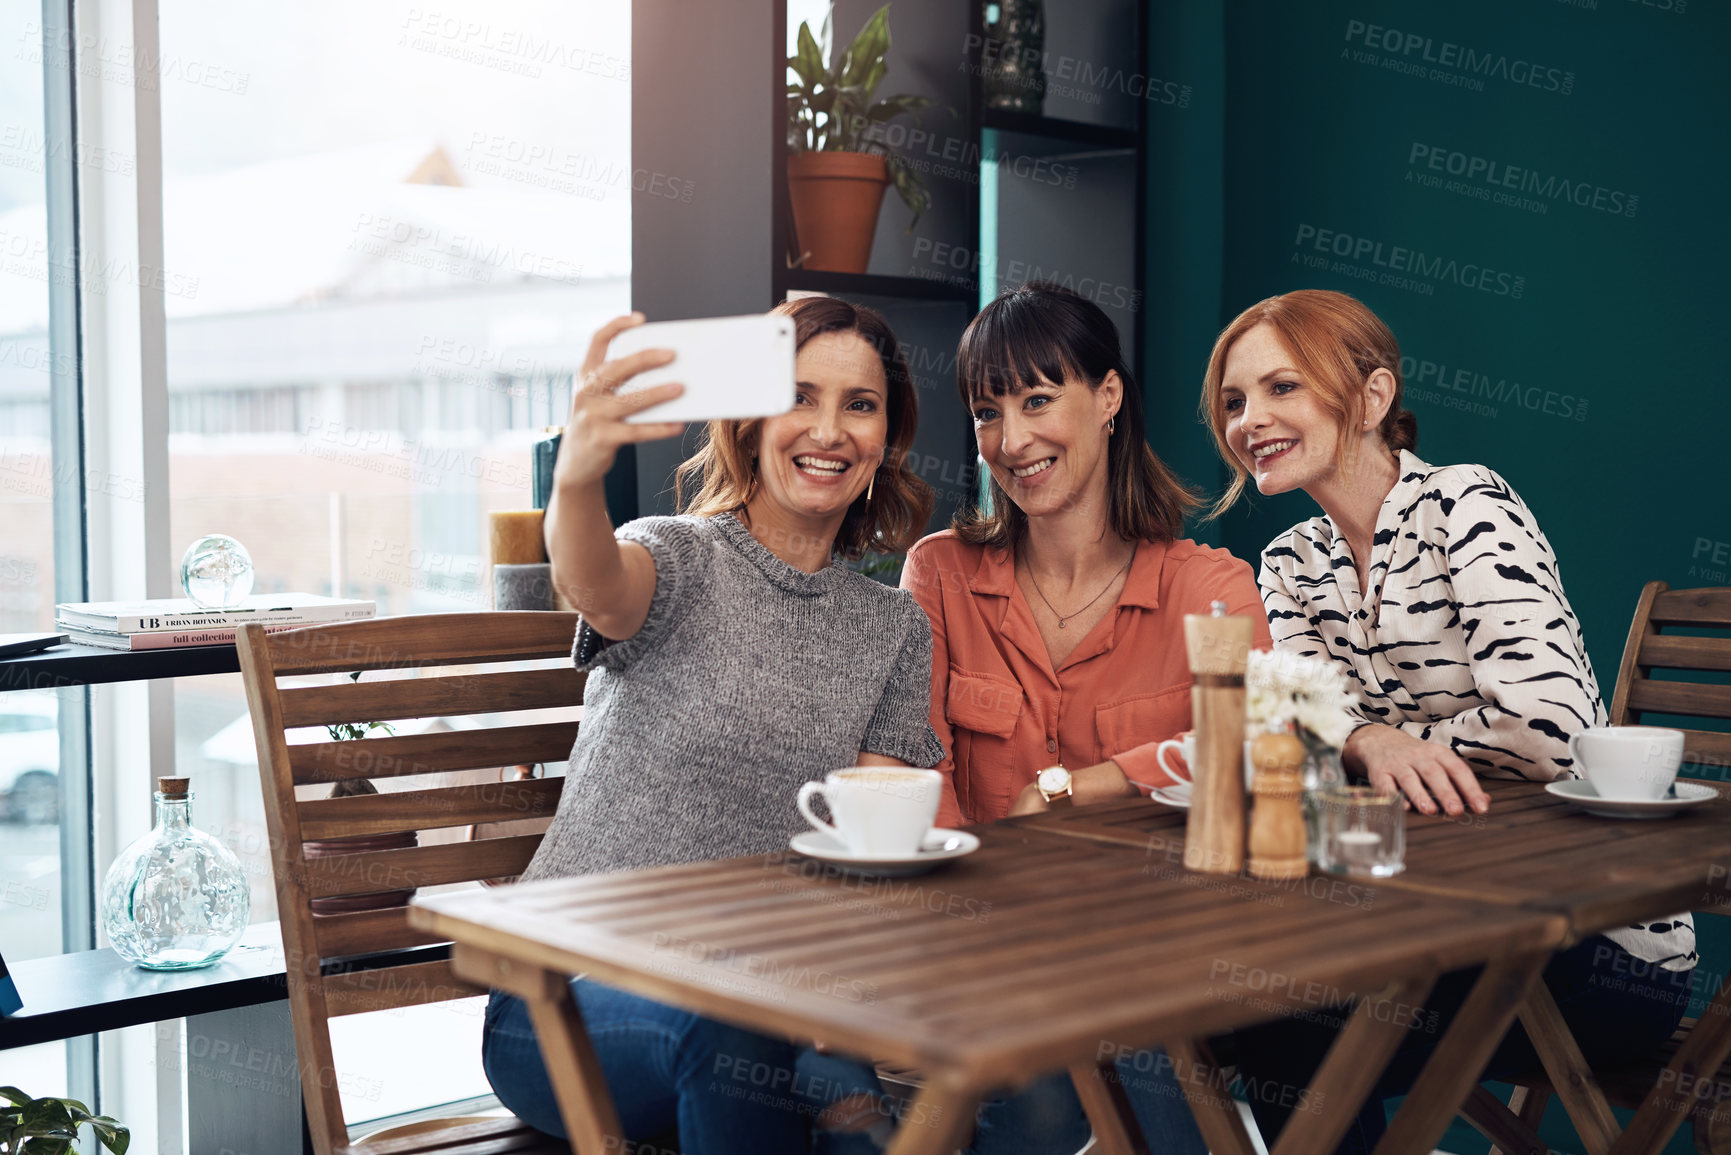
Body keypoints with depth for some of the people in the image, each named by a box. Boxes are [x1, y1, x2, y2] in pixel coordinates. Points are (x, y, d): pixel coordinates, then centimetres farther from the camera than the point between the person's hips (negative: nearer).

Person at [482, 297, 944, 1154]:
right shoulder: (682, 559, -3)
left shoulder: (895, 631, 10)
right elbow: (596, 587, -29)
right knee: (729, 1027, -36)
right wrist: (576, 480, -52)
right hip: (573, 1001, -3)